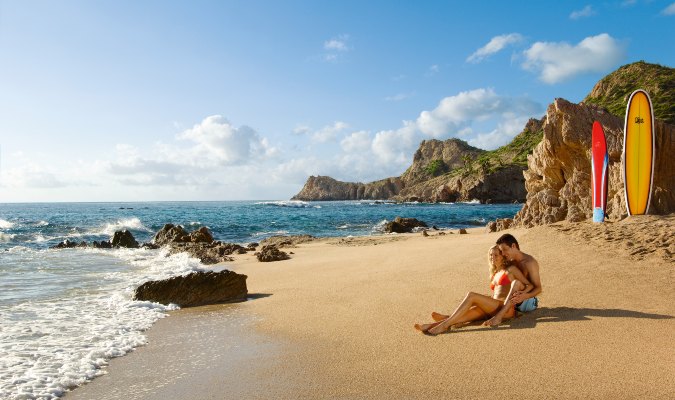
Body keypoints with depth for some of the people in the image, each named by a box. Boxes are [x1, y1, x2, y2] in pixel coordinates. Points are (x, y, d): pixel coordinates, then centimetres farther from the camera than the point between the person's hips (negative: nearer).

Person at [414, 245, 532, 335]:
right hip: (493, 310, 6)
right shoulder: (494, 275, 29)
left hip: (506, 308, -6)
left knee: (471, 295, -26)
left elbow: (529, 285, 7)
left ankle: (445, 324, -35)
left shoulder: (511, 269, 10)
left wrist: (521, 292, -13)